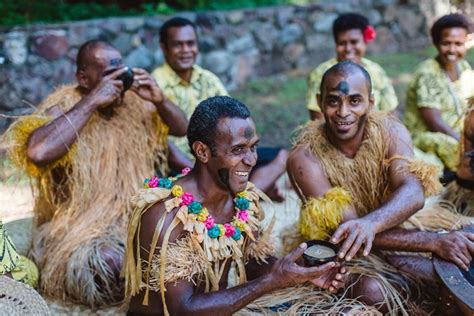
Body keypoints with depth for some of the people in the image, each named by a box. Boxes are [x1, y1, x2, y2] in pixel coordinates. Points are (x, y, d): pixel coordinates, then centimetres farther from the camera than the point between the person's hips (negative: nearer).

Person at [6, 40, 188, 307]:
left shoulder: (133, 102, 1)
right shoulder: (63, 107, -16)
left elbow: (182, 129, 9)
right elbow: (38, 152, -37)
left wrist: (159, 100, -13)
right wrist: (91, 102, -31)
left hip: (136, 215, 6)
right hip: (79, 226, -6)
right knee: (113, 262, -33)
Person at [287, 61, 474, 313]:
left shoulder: (389, 130, -12)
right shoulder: (305, 157, -22)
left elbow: (413, 192, -28)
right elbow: (347, 227, -27)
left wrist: (370, 223, -51)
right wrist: (435, 242, -34)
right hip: (342, 246, -3)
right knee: (372, 289, -32)